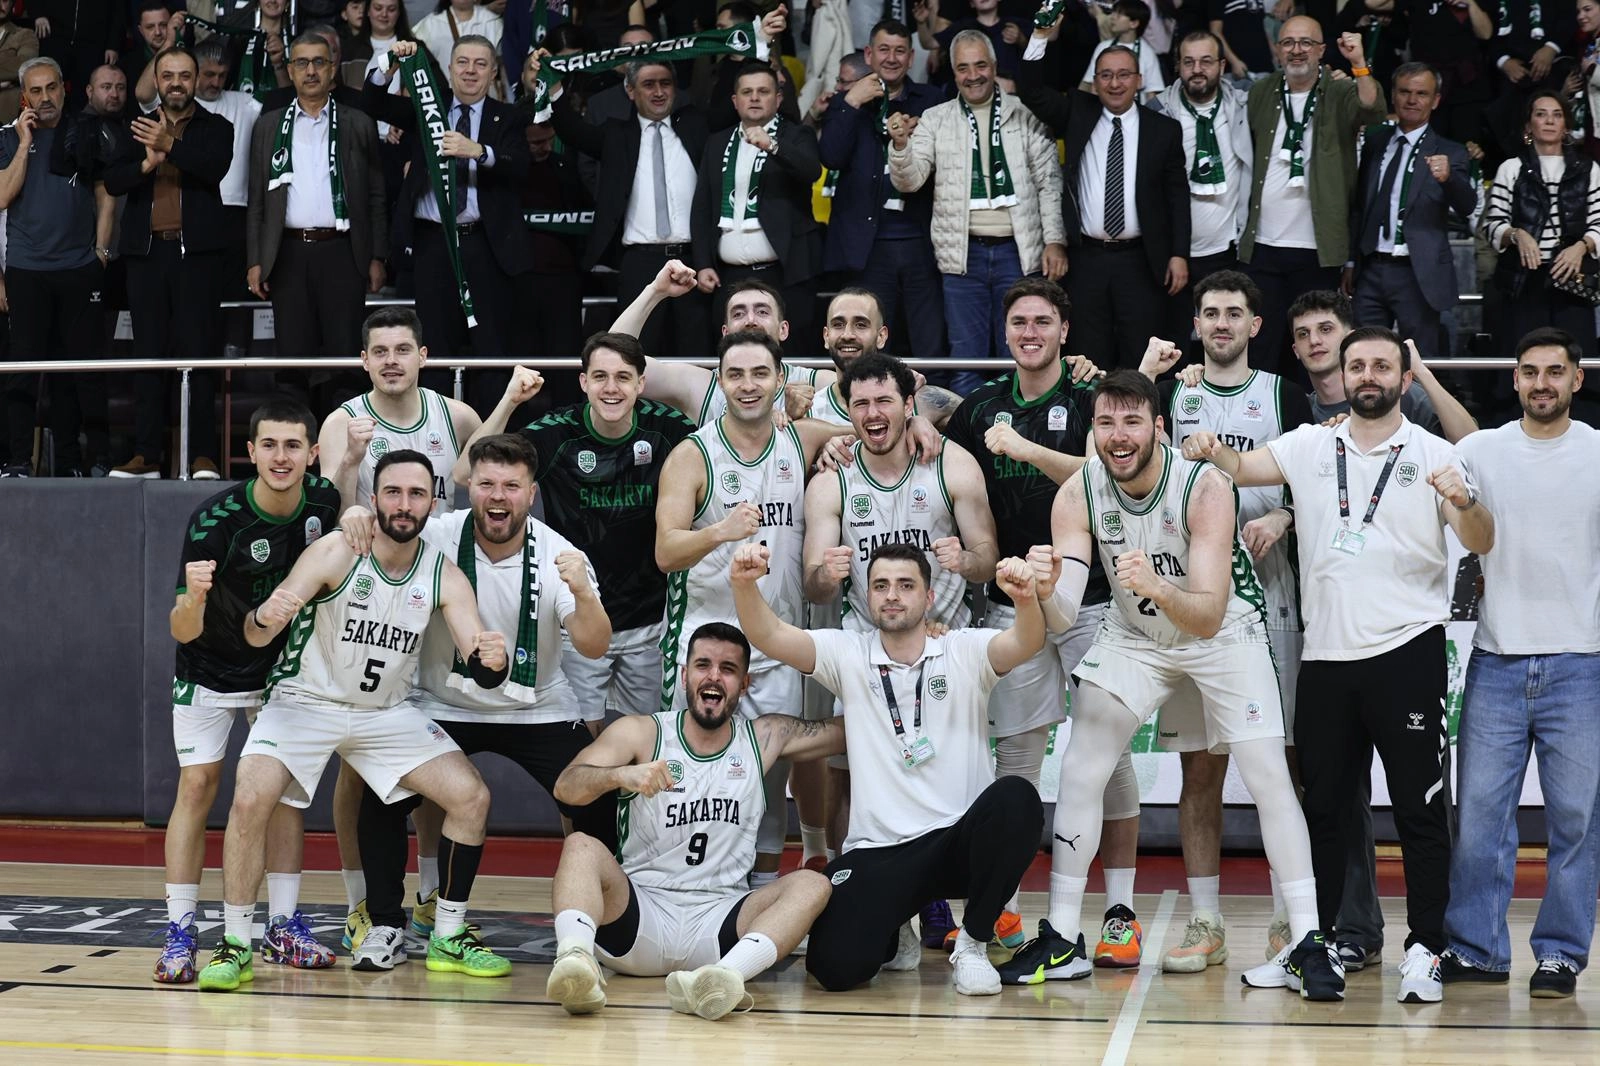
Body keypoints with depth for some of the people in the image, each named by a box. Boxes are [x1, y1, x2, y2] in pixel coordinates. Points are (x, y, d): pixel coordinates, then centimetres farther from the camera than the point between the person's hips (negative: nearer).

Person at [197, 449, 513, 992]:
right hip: (305, 699, -4)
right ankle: (235, 946, -9)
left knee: (472, 797, -8)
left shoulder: (445, 576, -10)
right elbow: (255, 637, -25)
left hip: (387, 712, 4)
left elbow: (480, 669, -16)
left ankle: (449, 938, 9)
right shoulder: (337, 553, -20)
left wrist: (492, 659, -40)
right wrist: (265, 617, -49)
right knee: (249, 800, -26)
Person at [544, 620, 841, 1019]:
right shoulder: (641, 733, 3)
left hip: (717, 923, 1)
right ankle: (574, 957, -56)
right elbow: (566, 786, -13)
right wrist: (620, 775, -33)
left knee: (811, 885, -23)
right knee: (582, 847, -26)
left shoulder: (766, 737, 12)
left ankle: (724, 976, -51)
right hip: (640, 912, -1)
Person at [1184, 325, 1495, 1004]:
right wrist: (1212, 452, -20)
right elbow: (1243, 469, 2)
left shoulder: (1434, 454, 1)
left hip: (1407, 649, -3)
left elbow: (1481, 543, -5)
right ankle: (1314, 939, 18)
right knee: (1322, 802, 9)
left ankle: (1424, 949, 1)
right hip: (1325, 652, 3)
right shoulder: (1310, 446, 11)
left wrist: (1463, 502, -27)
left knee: (1419, 807, -2)